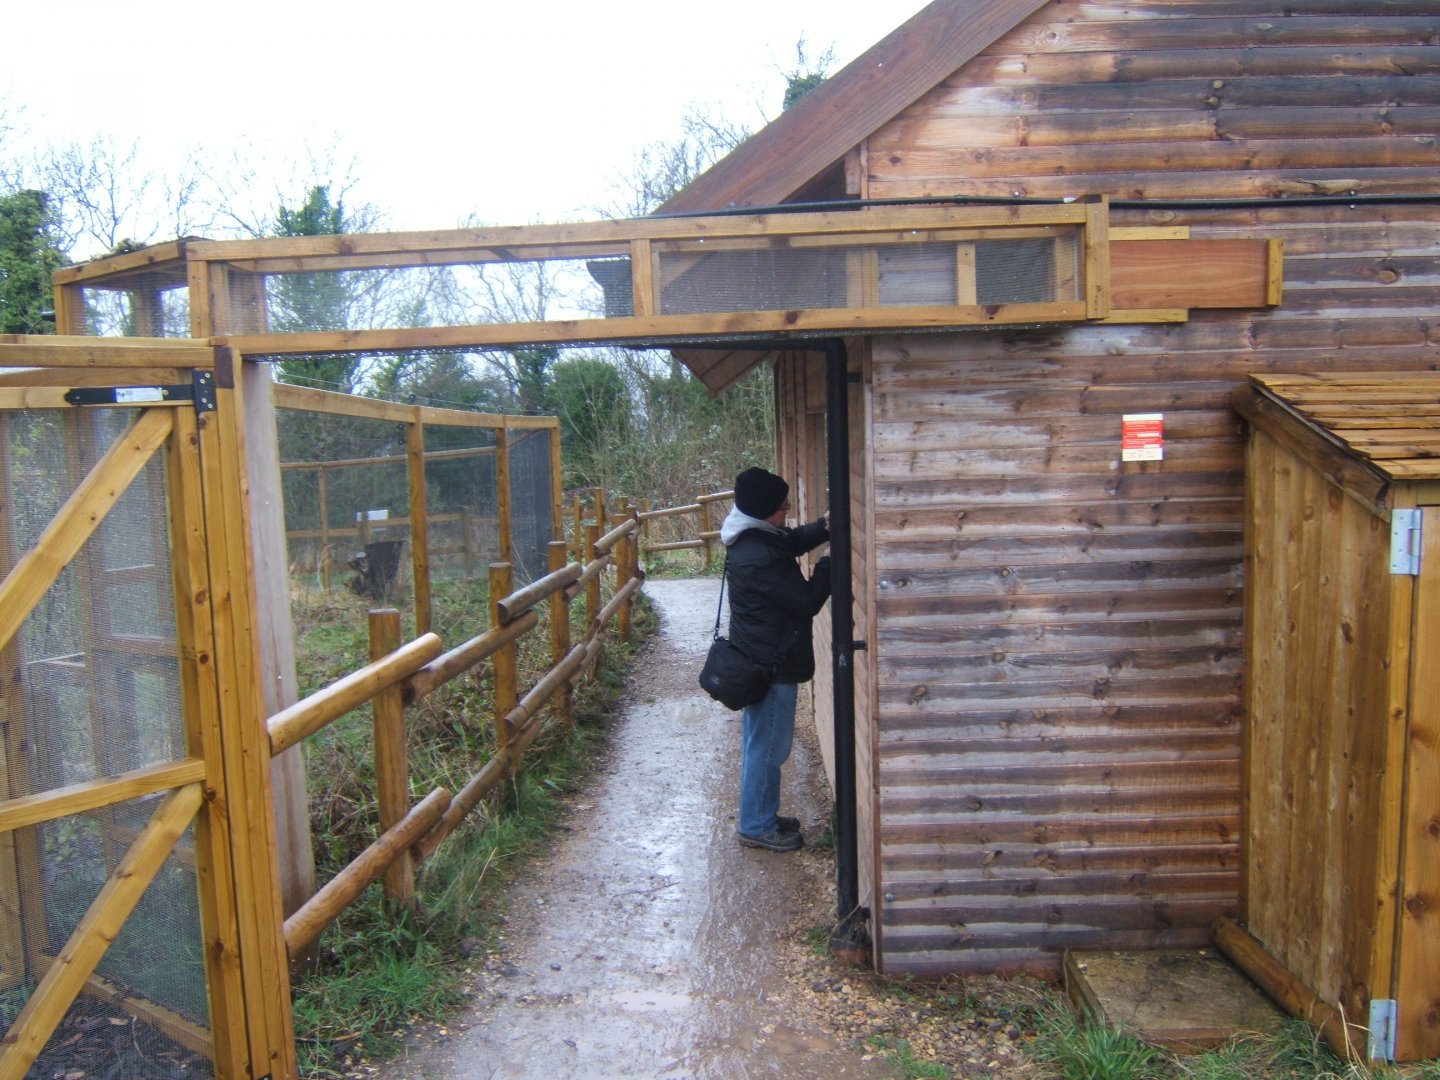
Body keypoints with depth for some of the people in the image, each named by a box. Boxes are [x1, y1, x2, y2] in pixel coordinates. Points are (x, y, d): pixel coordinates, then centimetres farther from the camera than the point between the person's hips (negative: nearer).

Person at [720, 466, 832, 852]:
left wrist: (824, 526, 0)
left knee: (761, 744, 20)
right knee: (768, 747, 4)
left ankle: (762, 816, 34)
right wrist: (831, 561, -11)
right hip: (771, 664, -10)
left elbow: (794, 540, 18)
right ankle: (756, 827, 19)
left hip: (760, 660, 10)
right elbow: (807, 601, -22)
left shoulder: (752, 538, 2)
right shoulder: (757, 559, -28)